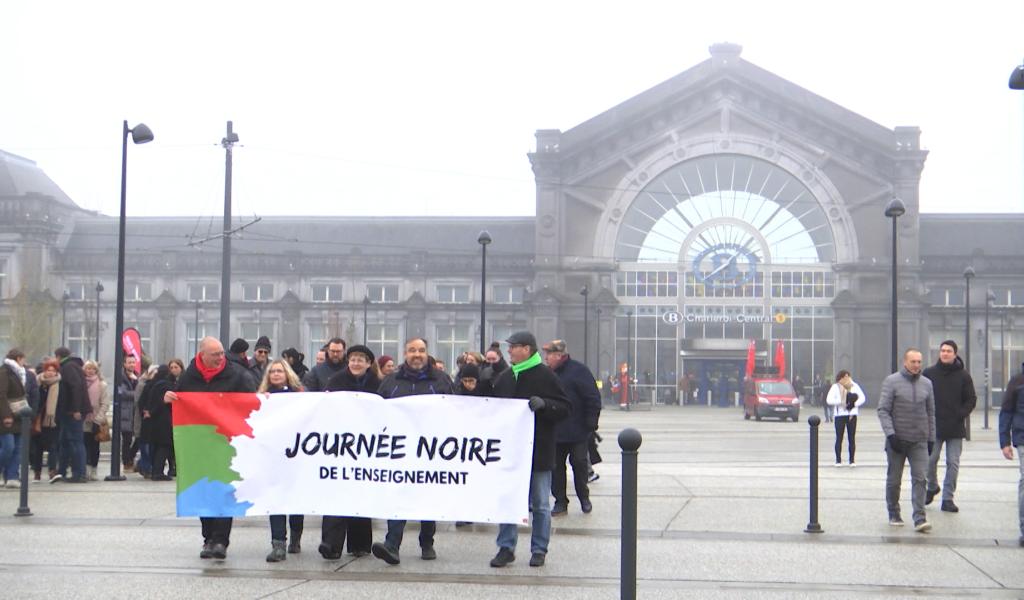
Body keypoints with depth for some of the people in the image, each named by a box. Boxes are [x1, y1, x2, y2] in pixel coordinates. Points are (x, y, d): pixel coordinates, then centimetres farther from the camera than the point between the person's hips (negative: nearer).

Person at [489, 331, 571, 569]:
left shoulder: (545, 376, -7)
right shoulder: (505, 378, 10)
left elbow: (565, 408, -8)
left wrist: (544, 404, -23)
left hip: (538, 451, -5)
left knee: (540, 504, 5)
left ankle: (539, 549, 14)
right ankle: (506, 547, 13)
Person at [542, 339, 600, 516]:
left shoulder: (578, 371, -10)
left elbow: (593, 399, -11)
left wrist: (590, 425, -14)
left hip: (577, 432, -5)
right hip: (554, 432, 5)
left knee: (580, 465, 6)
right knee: (555, 467, 5)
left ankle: (584, 498, 23)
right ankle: (560, 502, 13)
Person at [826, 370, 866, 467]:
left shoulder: (854, 386, 7)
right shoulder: (835, 387, -1)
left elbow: (862, 398, 8)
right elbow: (829, 400, -10)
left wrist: (855, 404, -10)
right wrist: (842, 402, -20)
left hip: (852, 414, 2)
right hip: (840, 415, -2)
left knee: (852, 438, 3)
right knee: (839, 438, 0)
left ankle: (852, 460, 8)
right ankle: (838, 460, 6)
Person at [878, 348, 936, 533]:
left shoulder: (926, 383, 9)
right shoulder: (892, 382, -3)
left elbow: (930, 413, 14)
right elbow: (883, 410, -7)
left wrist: (931, 439, 10)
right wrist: (890, 434, -16)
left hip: (920, 441, 2)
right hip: (897, 440, -2)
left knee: (920, 478, -8)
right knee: (894, 480, 8)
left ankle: (919, 518, -11)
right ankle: (894, 515, 22)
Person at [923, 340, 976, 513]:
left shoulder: (963, 375, 2)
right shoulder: (929, 373, 1)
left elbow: (971, 399, 6)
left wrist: (961, 414, -7)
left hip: (955, 428, 0)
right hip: (934, 427, 0)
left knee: (953, 463, 0)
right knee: (930, 460, 1)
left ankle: (948, 498, 7)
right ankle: (932, 487, 28)